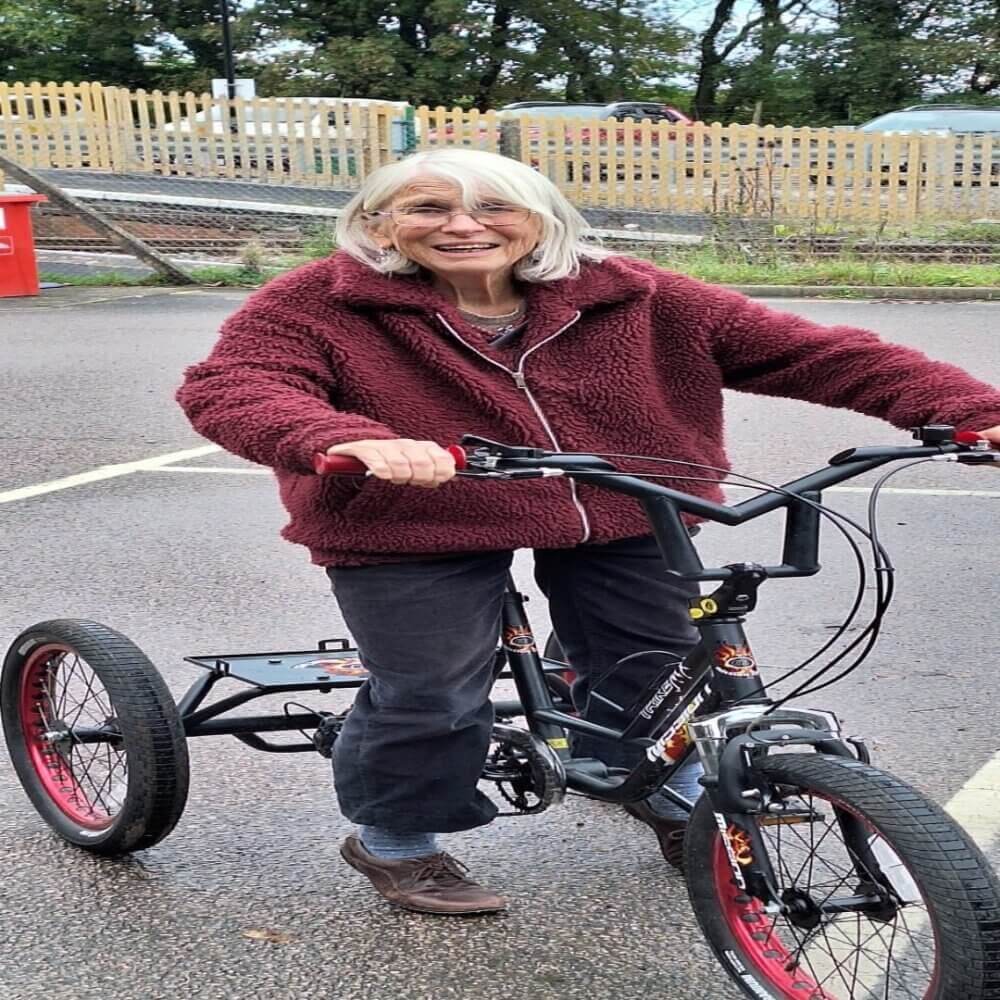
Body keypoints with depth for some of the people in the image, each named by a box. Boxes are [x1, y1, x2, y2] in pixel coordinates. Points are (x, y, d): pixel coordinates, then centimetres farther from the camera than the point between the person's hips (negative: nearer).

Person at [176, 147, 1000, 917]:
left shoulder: (633, 299, -6)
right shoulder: (320, 305, -10)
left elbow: (807, 350, -8)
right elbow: (230, 386, -24)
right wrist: (348, 441, -47)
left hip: (619, 517, 3)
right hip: (418, 531, -2)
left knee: (659, 671, 12)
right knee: (432, 703, -1)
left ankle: (662, 790, 43)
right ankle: (393, 839, 28)